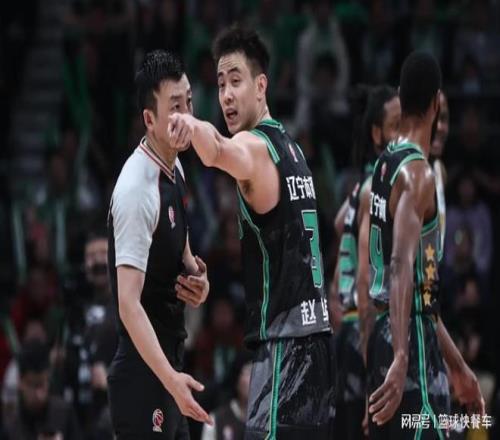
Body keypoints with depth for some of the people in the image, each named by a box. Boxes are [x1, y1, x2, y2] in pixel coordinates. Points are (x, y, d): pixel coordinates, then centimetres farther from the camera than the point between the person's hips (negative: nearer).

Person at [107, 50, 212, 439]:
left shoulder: (175, 169, 7)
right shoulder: (136, 190, -22)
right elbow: (129, 304, -28)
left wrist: (194, 276, 2)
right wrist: (170, 378, -37)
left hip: (169, 361, 10)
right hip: (143, 371, -10)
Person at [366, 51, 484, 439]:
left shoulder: (386, 164, 16)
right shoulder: (417, 172, -13)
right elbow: (402, 266, -28)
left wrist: (457, 365, 28)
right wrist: (401, 359, -39)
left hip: (387, 335, 10)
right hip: (411, 342, -10)